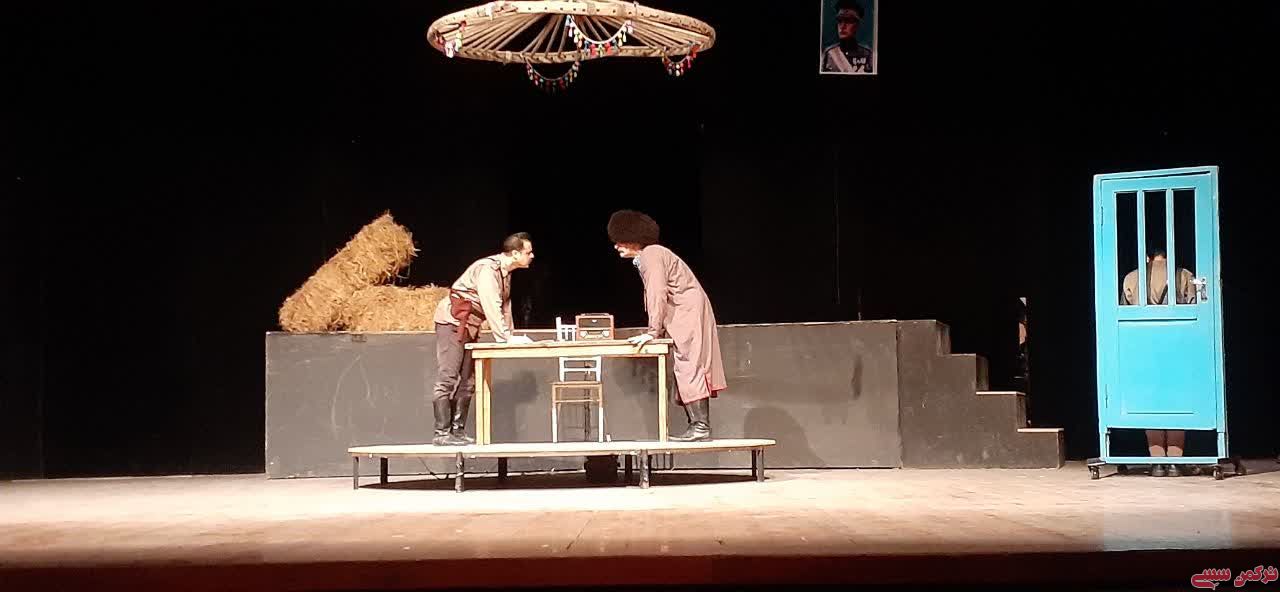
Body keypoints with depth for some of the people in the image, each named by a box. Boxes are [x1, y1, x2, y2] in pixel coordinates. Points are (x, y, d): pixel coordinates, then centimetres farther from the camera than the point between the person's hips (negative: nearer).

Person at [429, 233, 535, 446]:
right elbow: (492, 307, -28)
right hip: (452, 322, -10)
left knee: (467, 381, 7)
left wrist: (511, 335, 5)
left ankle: (458, 431, 10)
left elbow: (505, 306, 14)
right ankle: (441, 433, -11)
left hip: (469, 327, 10)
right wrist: (506, 338, -30)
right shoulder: (487, 269, -21)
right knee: (447, 379, -11)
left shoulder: (505, 272, 10)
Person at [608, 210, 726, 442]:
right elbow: (655, 296, 19)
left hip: (690, 313, -10)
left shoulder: (651, 254, -11)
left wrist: (652, 331, -20)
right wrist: (656, 331, 14)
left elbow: (658, 295, -19)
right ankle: (699, 426, 7)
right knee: (689, 370, 7)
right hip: (682, 317, 10)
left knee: (689, 368, -13)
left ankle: (700, 426, -15)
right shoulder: (644, 258, 19)